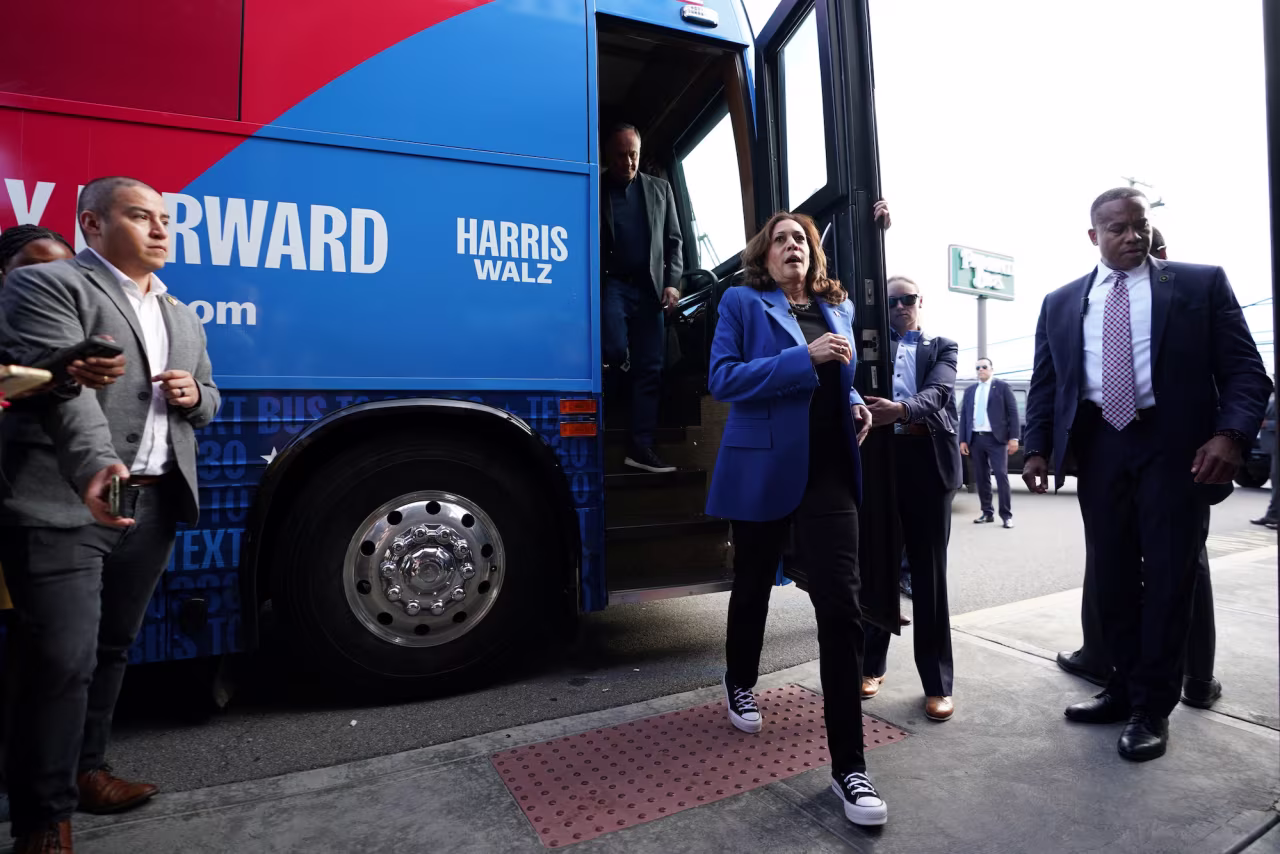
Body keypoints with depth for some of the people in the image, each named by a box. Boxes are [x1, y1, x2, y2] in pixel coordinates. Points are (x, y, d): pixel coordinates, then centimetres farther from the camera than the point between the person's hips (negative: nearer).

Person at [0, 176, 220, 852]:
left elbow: (206, 398, 23)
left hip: (154, 507, 7)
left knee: (112, 650, 16)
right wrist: (94, 467, -33)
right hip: (64, 507, -6)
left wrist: (194, 396, -1)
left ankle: (85, 771, 32)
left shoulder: (183, 318, 20)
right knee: (61, 663, -4)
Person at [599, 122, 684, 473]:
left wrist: (672, 282, 0)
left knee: (650, 368, 0)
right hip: (611, 284, -3)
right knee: (615, 351, -25)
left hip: (649, 287, 3)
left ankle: (640, 445, 5)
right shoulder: (595, 190, 7)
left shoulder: (660, 189, 15)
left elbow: (673, 240, 13)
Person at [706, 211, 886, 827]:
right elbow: (723, 378, -12)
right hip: (764, 468, -3)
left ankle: (848, 766, 4)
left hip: (829, 471, 3)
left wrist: (854, 404, 3)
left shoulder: (838, 308, 14)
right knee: (753, 584, 16)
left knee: (841, 604, -6)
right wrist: (804, 358, -20)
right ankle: (740, 685, 45)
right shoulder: (742, 302, 0)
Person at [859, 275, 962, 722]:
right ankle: (872, 664, 24)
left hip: (928, 461, 0)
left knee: (929, 572, 4)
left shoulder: (943, 347, 12)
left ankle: (937, 682, 14)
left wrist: (900, 409, -28)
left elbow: (938, 391, -9)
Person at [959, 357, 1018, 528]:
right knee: (981, 477, 6)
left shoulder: (1002, 386, 4)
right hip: (976, 439, 4)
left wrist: (1013, 437, -9)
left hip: (995, 438, -4)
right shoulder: (970, 390, 16)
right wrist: (963, 440, 5)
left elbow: (1013, 412, -1)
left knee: (1001, 475, -6)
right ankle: (987, 512, 14)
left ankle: (1006, 515, -2)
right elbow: (964, 416, 13)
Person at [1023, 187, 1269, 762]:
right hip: (1098, 447, 3)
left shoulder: (1201, 283, 5)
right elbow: (1044, 383, 10)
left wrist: (1230, 434, -17)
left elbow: (1245, 369, 0)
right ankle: (1126, 687, 27)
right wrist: (1038, 447, -1)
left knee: (1168, 575, 3)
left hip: (1174, 444, -2)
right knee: (1111, 575, 10)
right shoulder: (1061, 303, 11)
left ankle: (1152, 707, 17)